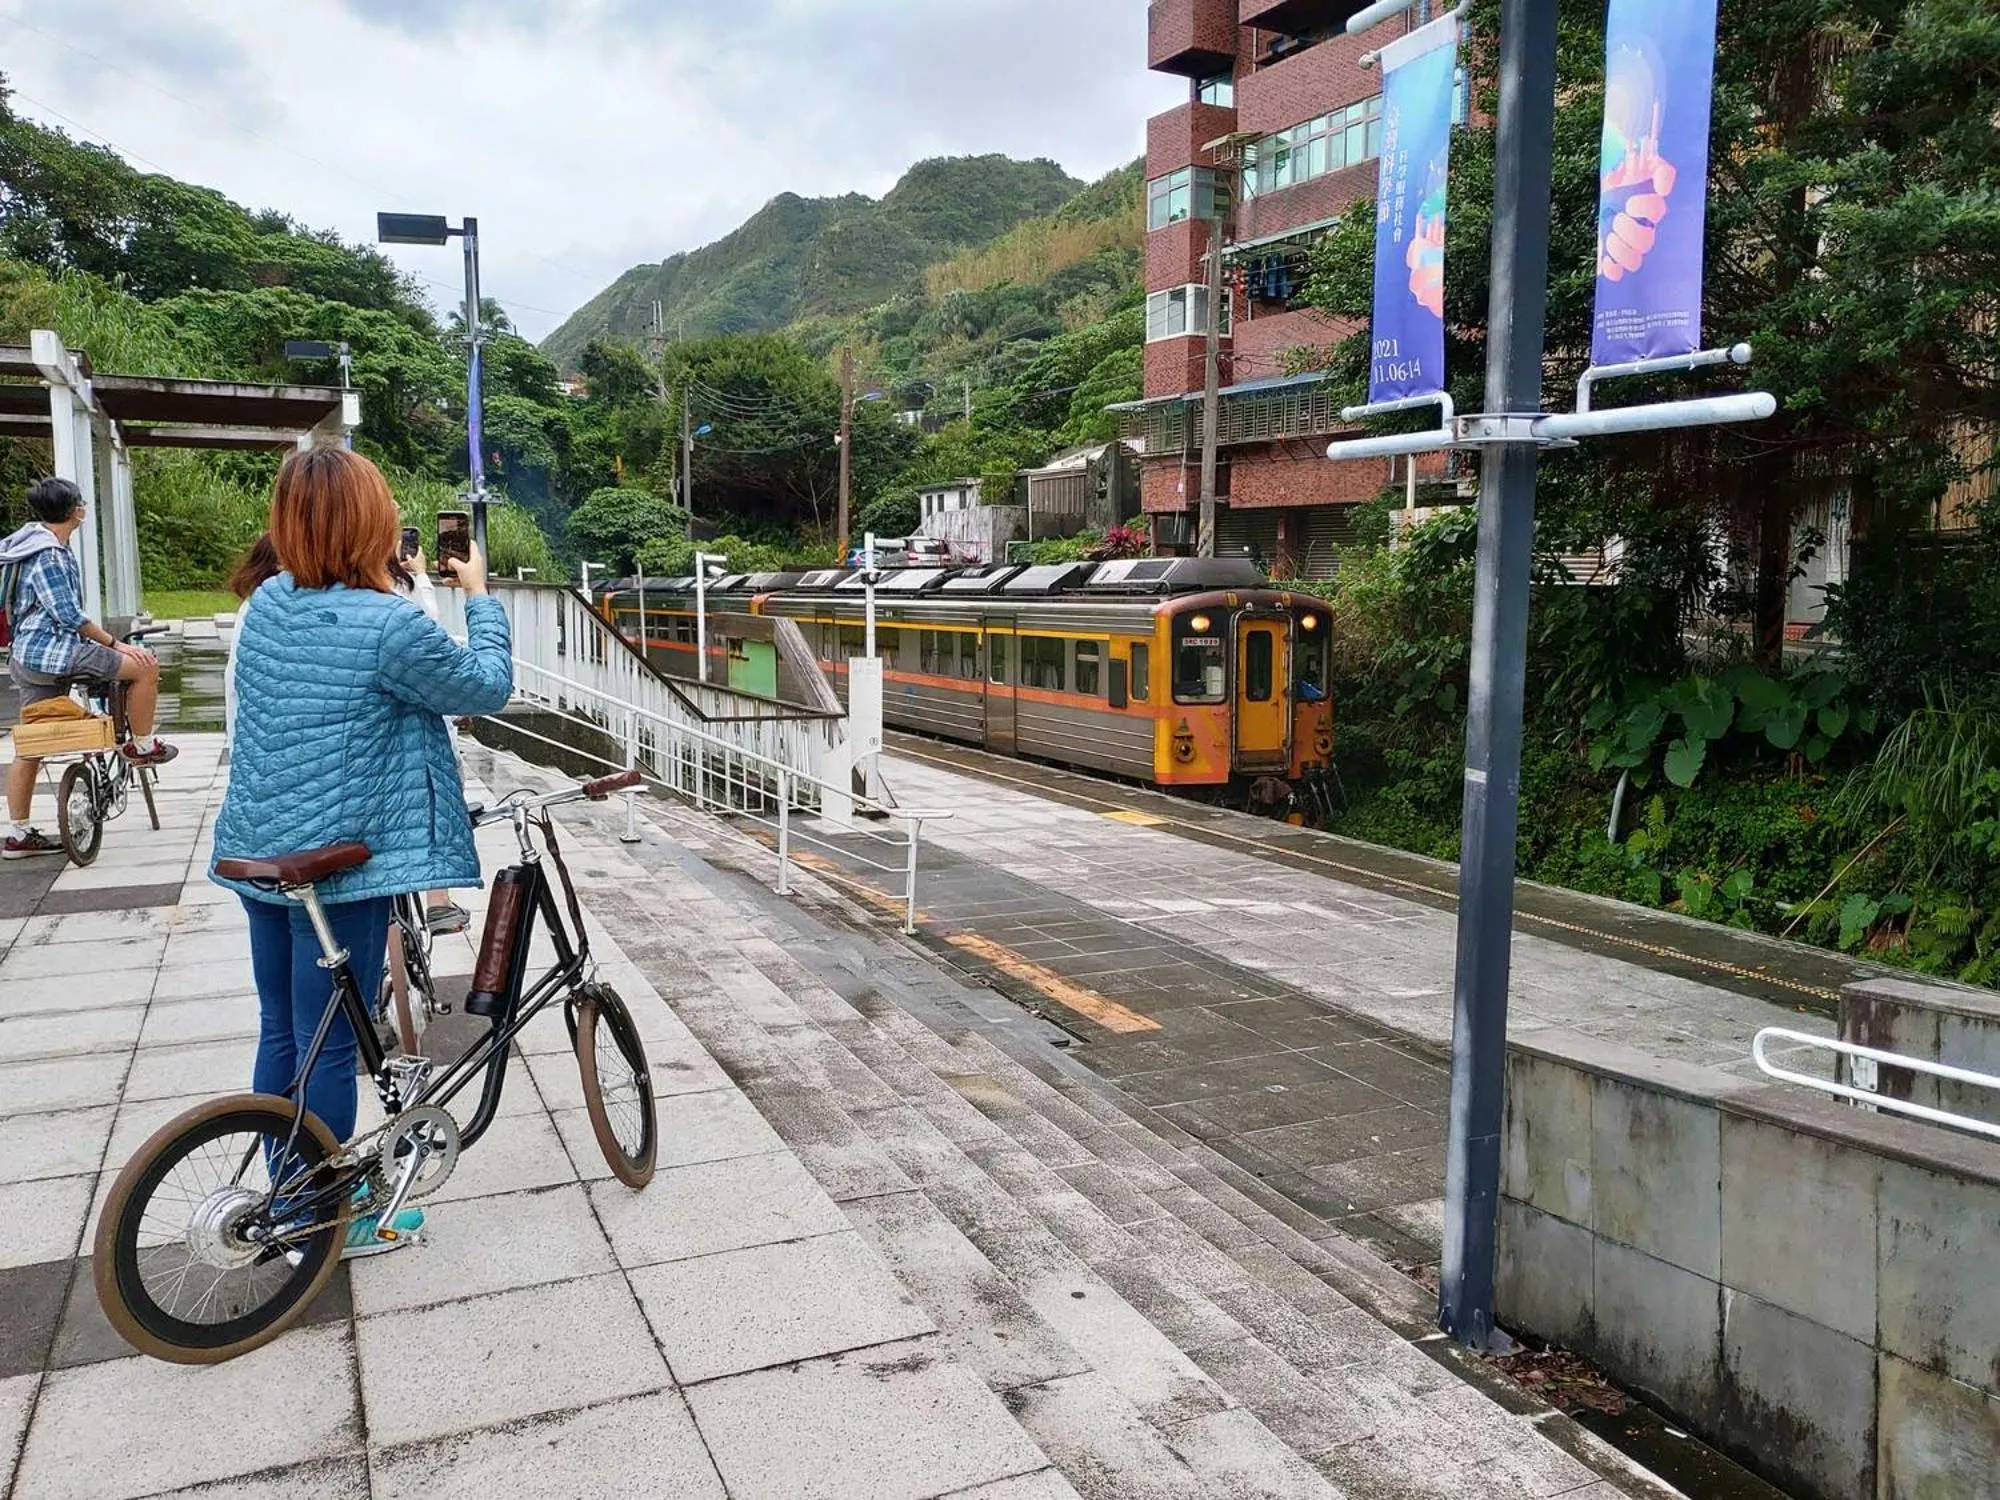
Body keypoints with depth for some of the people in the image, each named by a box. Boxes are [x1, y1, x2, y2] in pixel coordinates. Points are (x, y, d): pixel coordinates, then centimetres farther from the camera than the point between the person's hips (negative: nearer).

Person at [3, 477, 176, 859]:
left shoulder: (43, 547, 16)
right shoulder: (48, 555, -16)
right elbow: (69, 615, -20)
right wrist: (114, 643, -15)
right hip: (53, 651, -11)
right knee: (145, 666, -6)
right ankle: (141, 745, 6)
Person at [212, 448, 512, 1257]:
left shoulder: (266, 604, 2)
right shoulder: (391, 628, -21)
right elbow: (487, 688, -6)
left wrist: (383, 584, 14)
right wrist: (480, 596, 6)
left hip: (260, 854, 8)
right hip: (340, 866, -8)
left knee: (282, 1035, 19)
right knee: (329, 1049, 5)